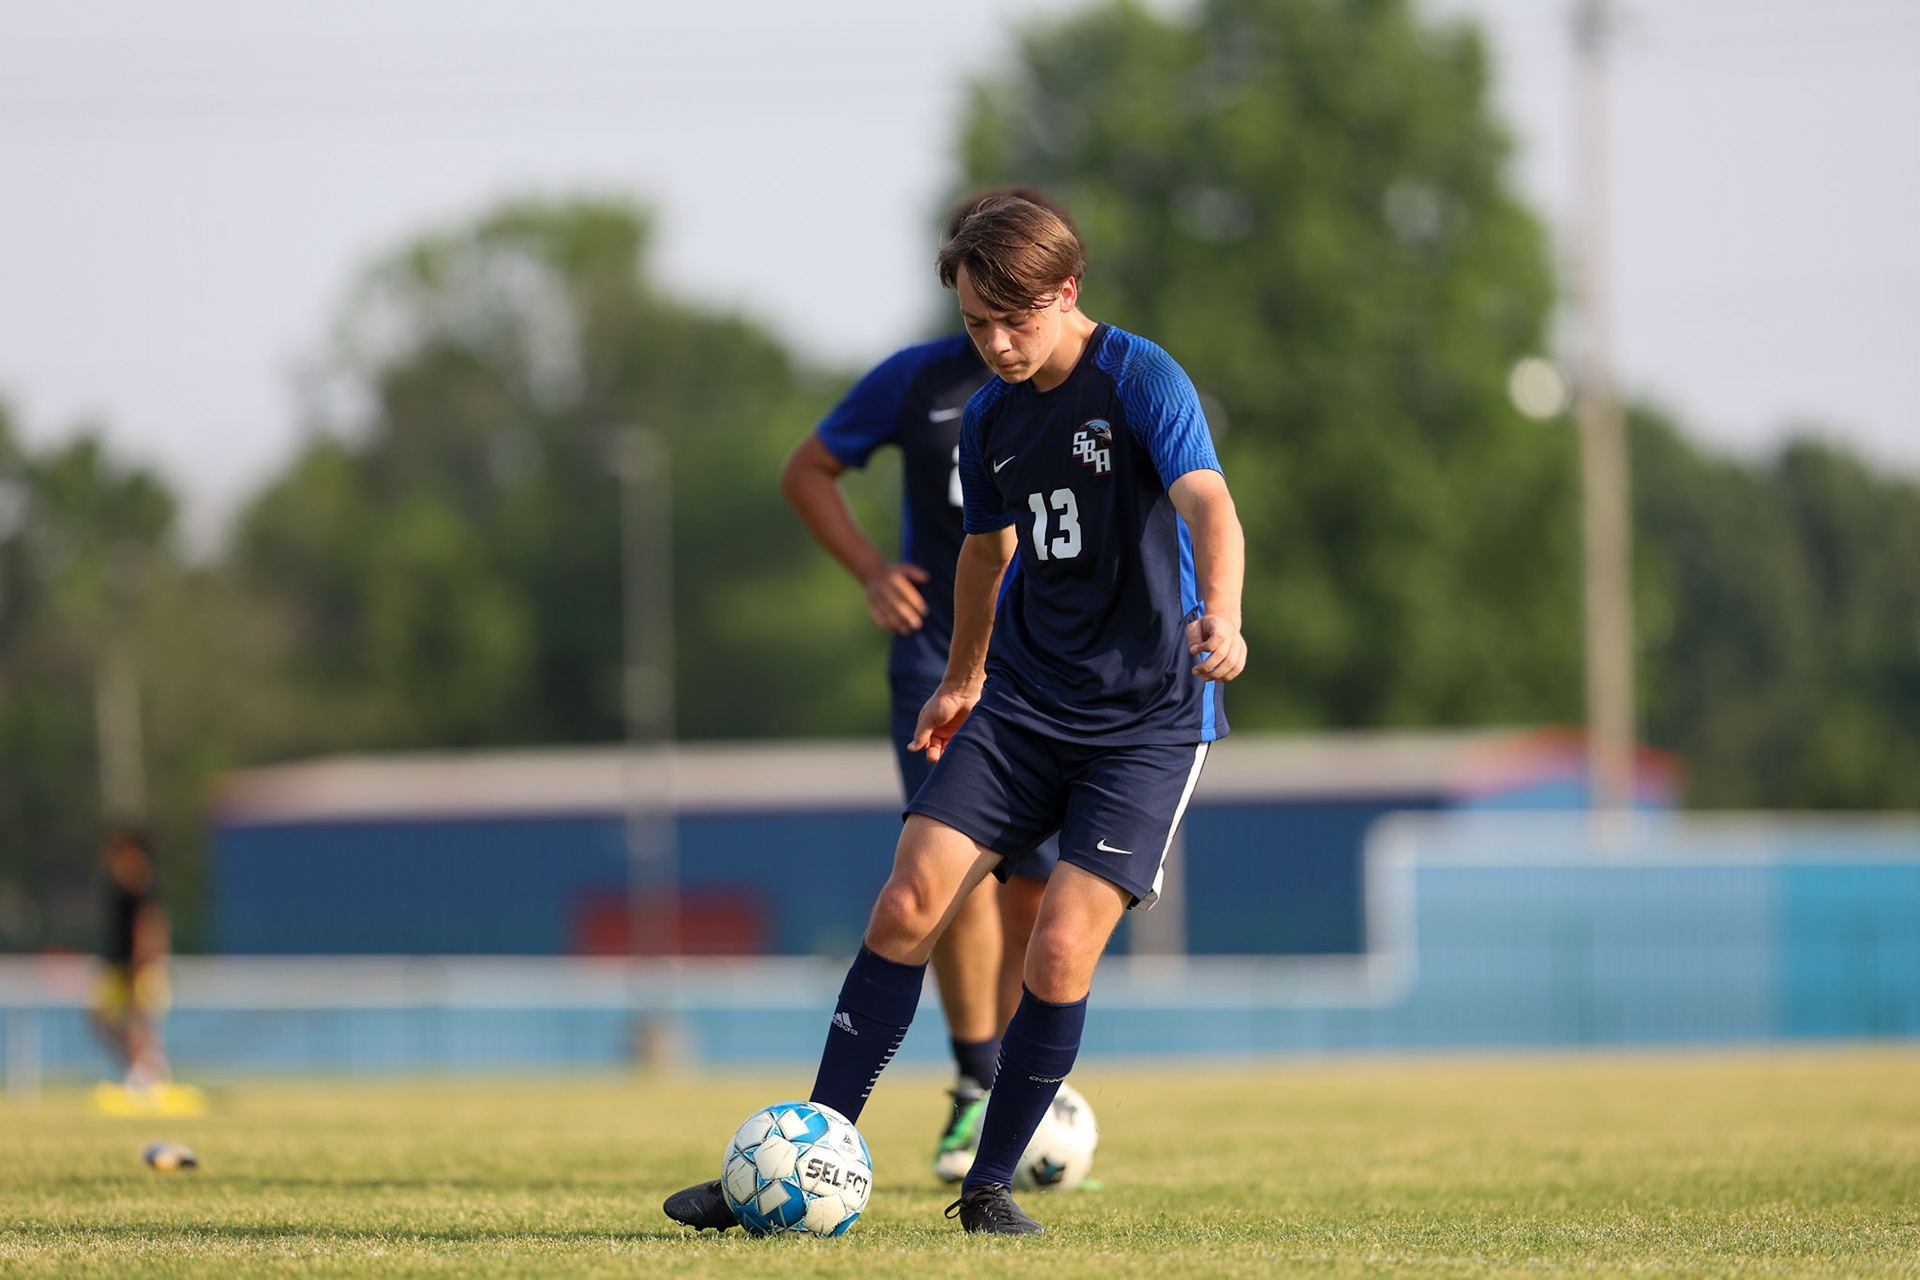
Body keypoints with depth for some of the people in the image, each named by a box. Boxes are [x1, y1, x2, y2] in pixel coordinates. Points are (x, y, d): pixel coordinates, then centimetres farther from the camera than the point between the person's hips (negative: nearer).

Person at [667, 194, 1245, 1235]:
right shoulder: (989, 419, 6)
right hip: (1023, 698, 6)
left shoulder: (1140, 381, -14)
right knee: (906, 907, -6)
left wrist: (1219, 615, -49)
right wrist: (963, 678, 35)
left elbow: (1206, 502, -30)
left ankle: (991, 1185, 4)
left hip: (1148, 718, -6)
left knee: (1058, 951, -14)